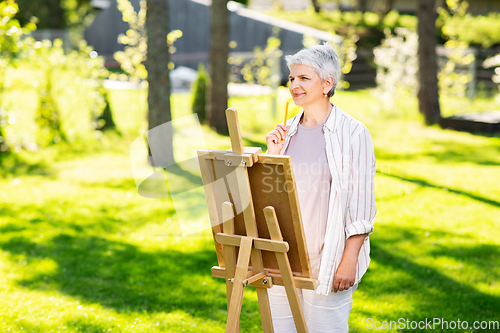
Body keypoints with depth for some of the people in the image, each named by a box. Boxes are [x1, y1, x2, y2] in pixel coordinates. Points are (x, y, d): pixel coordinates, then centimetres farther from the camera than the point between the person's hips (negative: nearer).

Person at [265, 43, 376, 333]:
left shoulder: (353, 133, -7)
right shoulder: (287, 132, 10)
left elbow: (361, 204, -9)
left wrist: (349, 260, -14)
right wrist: (273, 156, 0)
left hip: (328, 258, -6)